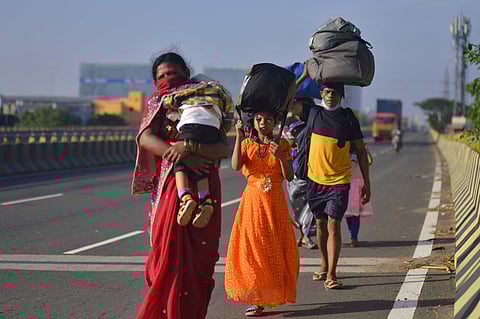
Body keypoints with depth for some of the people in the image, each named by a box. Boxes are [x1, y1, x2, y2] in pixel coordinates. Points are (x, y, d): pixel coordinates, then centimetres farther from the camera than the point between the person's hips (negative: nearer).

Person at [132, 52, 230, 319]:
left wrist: (189, 147, -23)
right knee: (169, 255, -6)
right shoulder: (158, 105, 11)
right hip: (170, 188, 0)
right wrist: (180, 155, -22)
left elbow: (224, 149, -5)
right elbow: (145, 137, -10)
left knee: (200, 258, 1)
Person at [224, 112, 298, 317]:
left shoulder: (282, 145, 3)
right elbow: (236, 166, -14)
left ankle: (272, 295, 13)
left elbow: (289, 177, -3)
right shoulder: (247, 144, 4)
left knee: (274, 248, 2)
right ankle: (256, 299, 0)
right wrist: (239, 137, -18)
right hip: (252, 200, 0)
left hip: (275, 202, 0)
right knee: (251, 248, -4)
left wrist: (281, 157, -19)